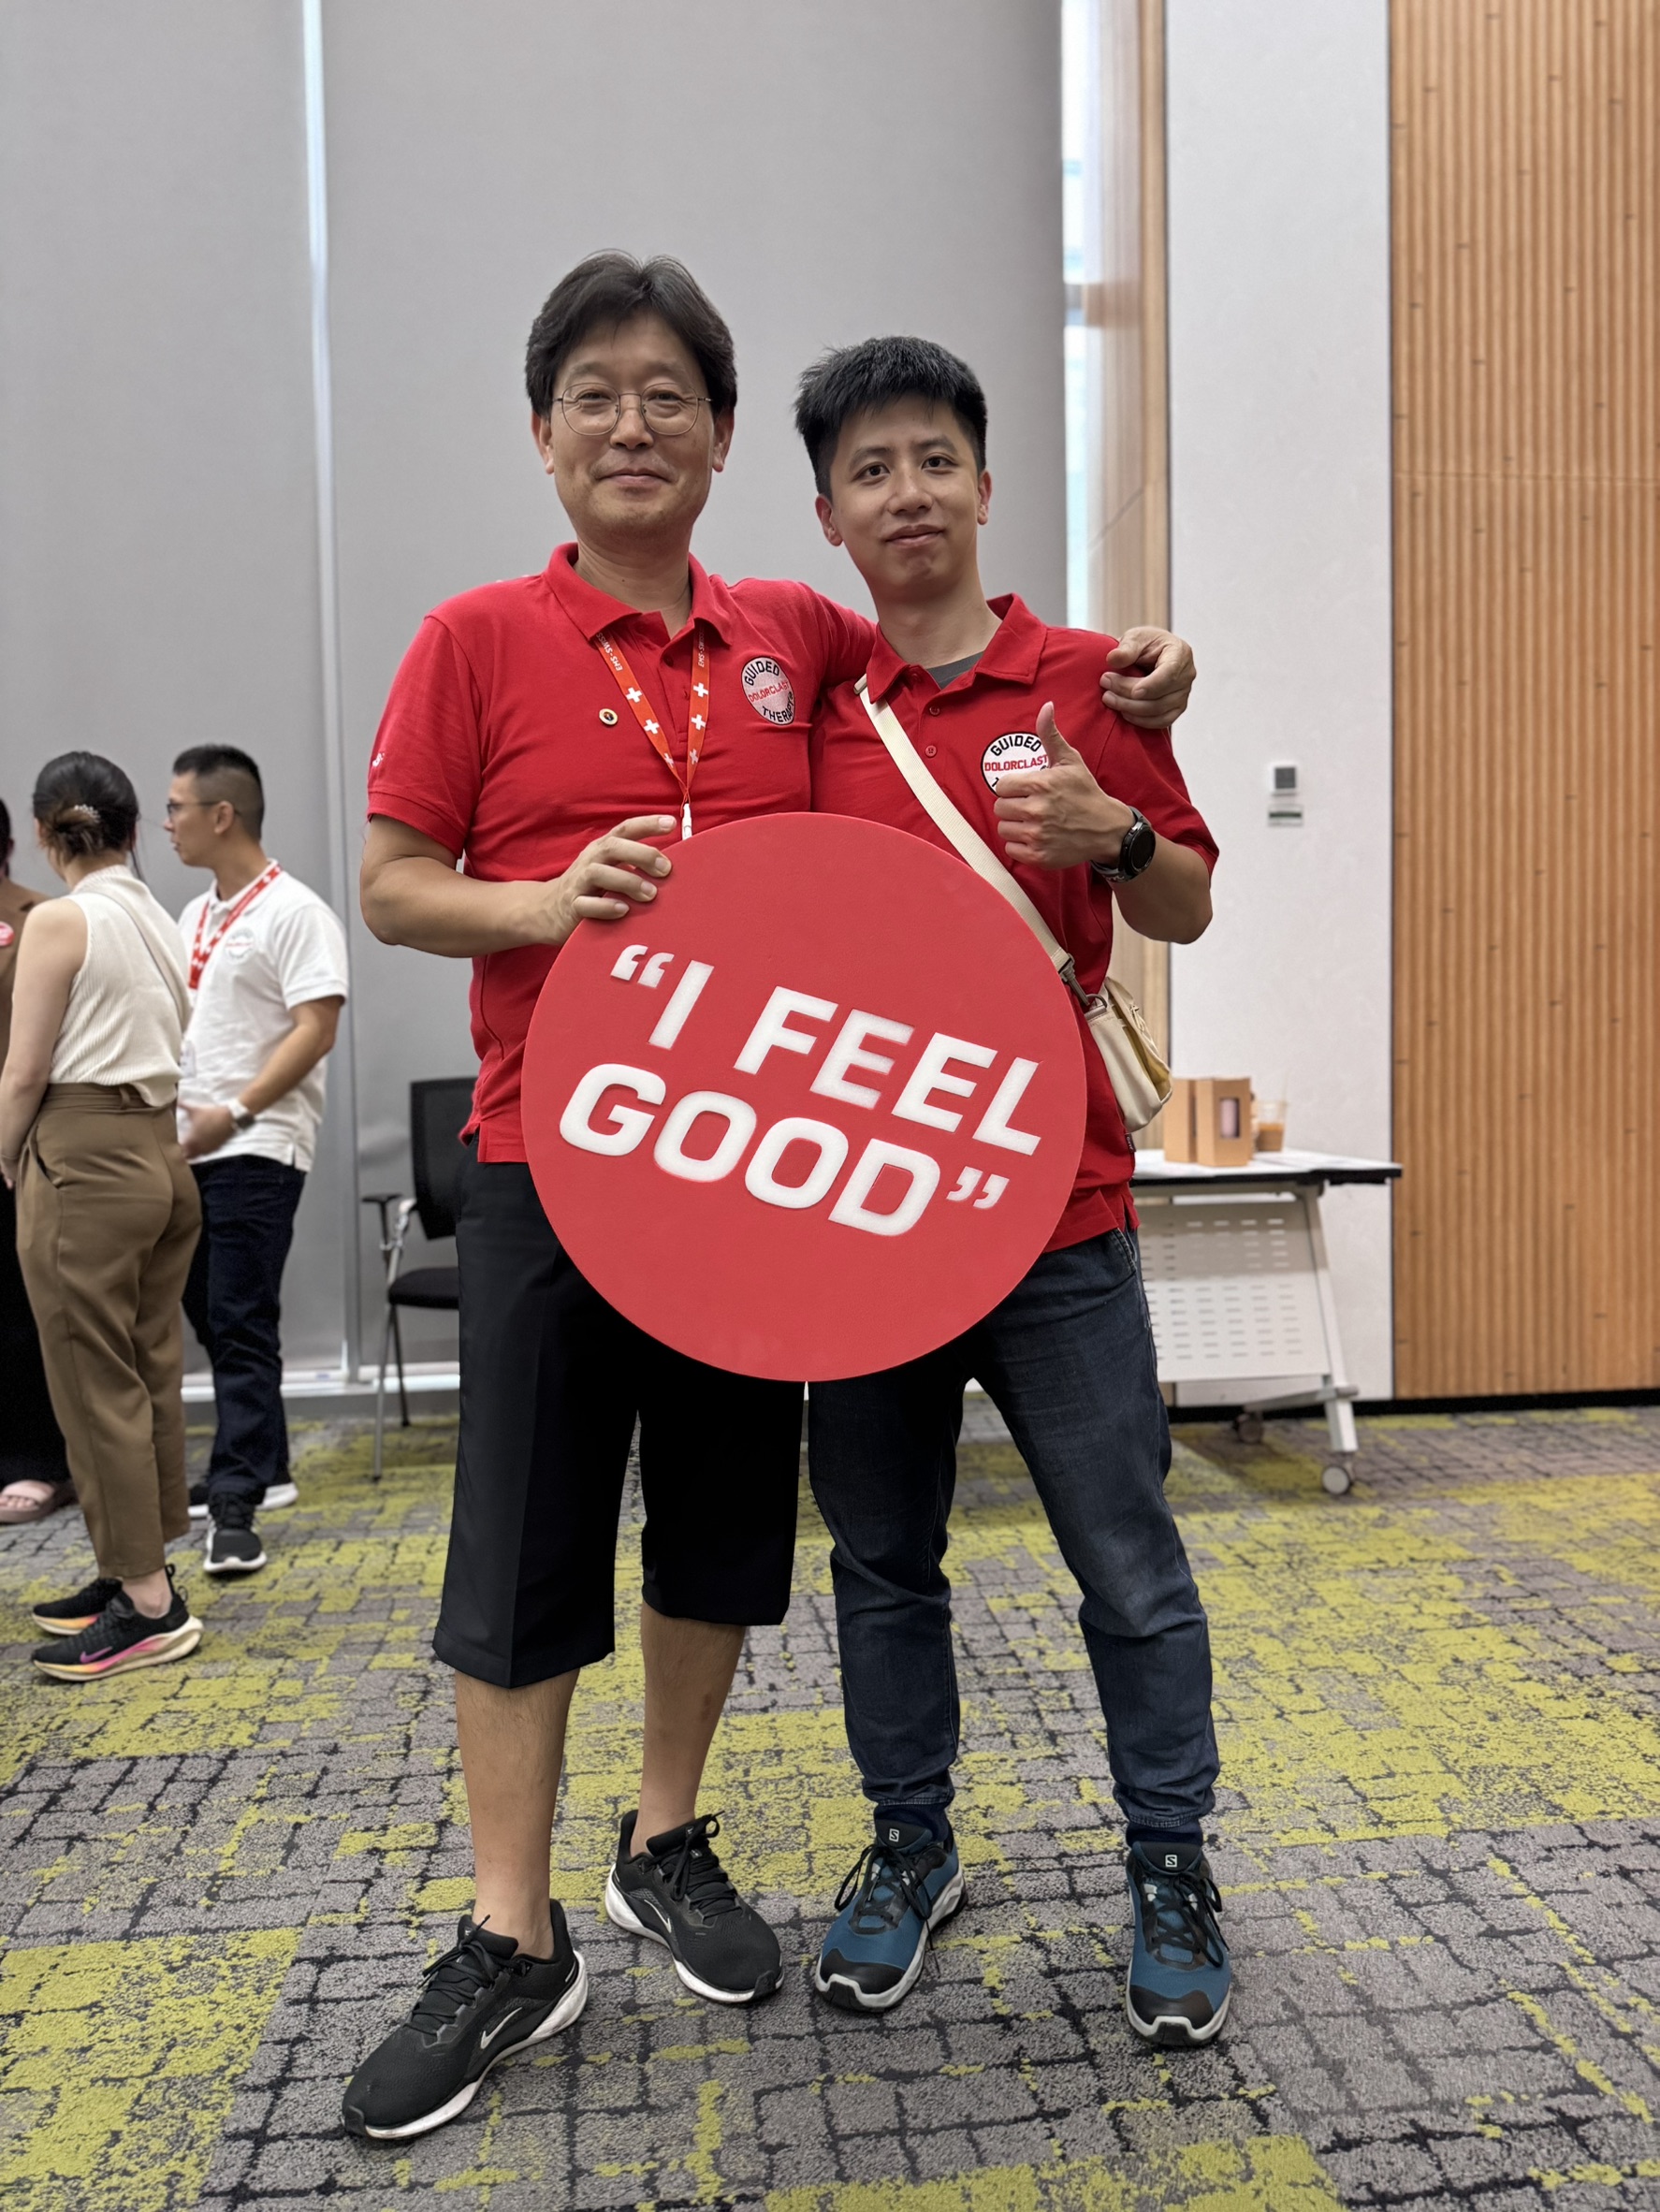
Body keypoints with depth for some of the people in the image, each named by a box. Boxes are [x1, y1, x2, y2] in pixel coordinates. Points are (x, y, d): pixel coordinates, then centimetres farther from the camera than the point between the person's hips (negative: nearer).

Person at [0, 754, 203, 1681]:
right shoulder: (164, 921, 11)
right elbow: (174, 1049, 11)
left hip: (85, 1160, -8)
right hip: (164, 1153, 8)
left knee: (97, 1385, -1)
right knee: (152, 1375, 13)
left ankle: (149, 1607, 4)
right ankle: (139, 1574, 24)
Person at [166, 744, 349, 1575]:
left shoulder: (294, 912, -10)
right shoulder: (194, 916, 17)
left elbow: (317, 1029, -17)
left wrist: (234, 1112, -22)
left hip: (256, 1150, -9)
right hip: (190, 1149, 9)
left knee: (241, 1325, -7)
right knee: (210, 1316, 14)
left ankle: (236, 1506, -3)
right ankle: (263, 1467, 29)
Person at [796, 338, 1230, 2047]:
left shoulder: (1082, 681, 2)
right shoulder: (809, 704, 8)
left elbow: (1187, 912, 6)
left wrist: (1113, 836, -15)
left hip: (1051, 1199, -2)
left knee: (1128, 1557, 5)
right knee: (882, 1553, 14)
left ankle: (1171, 1866, 25)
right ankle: (909, 1844, 32)